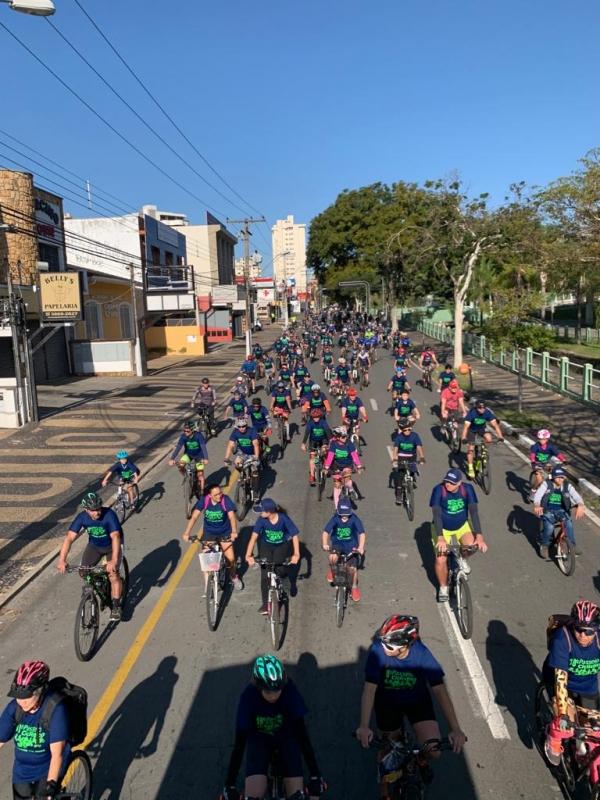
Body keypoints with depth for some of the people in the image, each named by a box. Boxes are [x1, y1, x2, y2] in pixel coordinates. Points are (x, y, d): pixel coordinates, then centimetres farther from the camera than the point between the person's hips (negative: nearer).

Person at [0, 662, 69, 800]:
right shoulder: (14, 707, -16)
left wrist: (51, 783, -42)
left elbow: (57, 753, -32)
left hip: (48, 769, -5)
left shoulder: (55, 710, -29)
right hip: (22, 772, 5)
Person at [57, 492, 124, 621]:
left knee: (113, 574, -20)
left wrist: (114, 560, -54)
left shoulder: (109, 514, -34)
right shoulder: (82, 517, -23)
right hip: (94, 545, 4)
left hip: (112, 545, -4)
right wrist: (62, 560, -39)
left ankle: (116, 606, -4)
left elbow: (115, 537, -43)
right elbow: (69, 537, -28)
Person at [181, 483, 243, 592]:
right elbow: (194, 517, -22)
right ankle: (207, 583, 16)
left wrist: (234, 531, -45)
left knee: (230, 558, -4)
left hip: (224, 532, -1)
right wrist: (187, 533, -33)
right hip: (208, 533, 1)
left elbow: (232, 517, -29)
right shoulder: (204, 500, -19)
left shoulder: (226, 500, -23)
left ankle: (234, 577, 27)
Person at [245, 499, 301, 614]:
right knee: (265, 575, -7)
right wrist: (248, 555, -41)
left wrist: (296, 554, -36)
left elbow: (295, 535, -27)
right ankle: (265, 603, 6)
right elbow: (254, 536, -31)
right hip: (266, 545, 1)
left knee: (280, 571, -16)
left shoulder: (283, 518, -29)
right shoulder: (261, 520, -26)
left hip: (282, 546, -1)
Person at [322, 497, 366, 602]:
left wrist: (361, 547, -41)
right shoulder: (335, 519, -19)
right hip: (337, 544, 0)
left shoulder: (354, 519, -21)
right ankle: (331, 569, 6)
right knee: (333, 558, -30)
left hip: (351, 546, 0)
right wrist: (325, 544, -41)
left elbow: (362, 533, -27)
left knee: (353, 568, -10)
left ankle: (354, 587, 20)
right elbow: (326, 532, -24)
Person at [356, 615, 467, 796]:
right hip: (388, 703, 0)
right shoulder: (378, 651, -32)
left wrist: (455, 729, -34)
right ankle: (384, 789, 44)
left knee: (433, 752, -12)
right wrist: (364, 725, -41)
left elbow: (439, 690, -28)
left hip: (418, 701, 0)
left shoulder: (422, 654, -30)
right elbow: (369, 688, -32)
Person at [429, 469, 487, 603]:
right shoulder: (439, 490, -27)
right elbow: (436, 515, -30)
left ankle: (462, 559, 10)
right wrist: (440, 538, -40)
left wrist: (479, 536, -35)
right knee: (441, 560, -11)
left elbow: (474, 512, -25)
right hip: (442, 528, -1)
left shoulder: (467, 489, -21)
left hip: (462, 526, 2)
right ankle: (443, 588, 18)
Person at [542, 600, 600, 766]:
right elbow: (561, 677, -35)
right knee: (566, 724, -19)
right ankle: (553, 740, 15)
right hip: (562, 680, -3)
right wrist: (563, 714, -39)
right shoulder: (562, 638, -34)